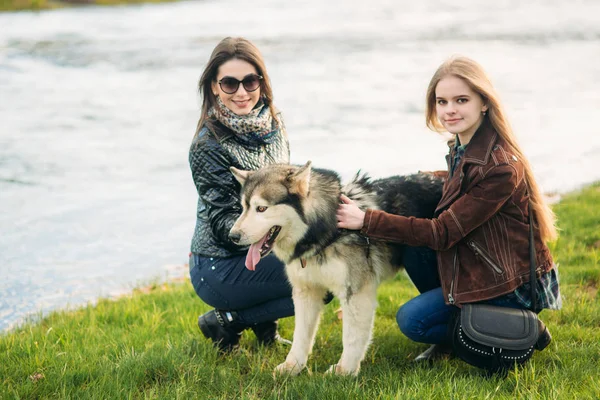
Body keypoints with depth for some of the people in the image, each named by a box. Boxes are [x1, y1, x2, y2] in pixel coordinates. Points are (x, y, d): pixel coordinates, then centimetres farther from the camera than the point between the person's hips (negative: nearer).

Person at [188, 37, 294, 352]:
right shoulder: (209, 145, -19)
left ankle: (263, 320, 5)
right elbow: (225, 224, -20)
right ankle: (227, 322, -5)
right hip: (220, 267, -7)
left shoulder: (272, 123, 2)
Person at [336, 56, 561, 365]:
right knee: (410, 247, -8)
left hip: (515, 284, -8)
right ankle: (449, 338, 8)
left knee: (412, 320, -12)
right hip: (483, 265, 8)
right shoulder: (462, 148, 0)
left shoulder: (501, 168, -27)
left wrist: (366, 220, -24)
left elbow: (443, 233, -24)